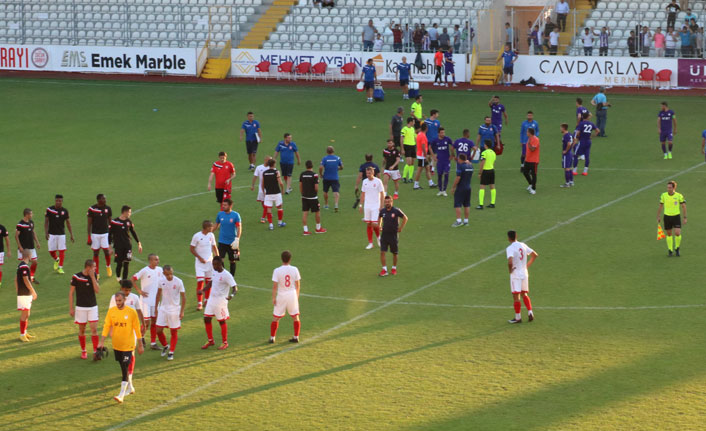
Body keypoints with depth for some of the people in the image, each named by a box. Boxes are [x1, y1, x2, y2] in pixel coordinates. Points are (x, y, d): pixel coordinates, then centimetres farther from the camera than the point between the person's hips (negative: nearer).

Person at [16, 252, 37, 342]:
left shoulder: (21, 265, 12)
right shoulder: (24, 266, -18)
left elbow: (16, 279, 18)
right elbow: (26, 281, -20)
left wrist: (17, 290, 24)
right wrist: (33, 291, -15)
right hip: (24, 294, -10)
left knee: (26, 314, 16)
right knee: (24, 314, -6)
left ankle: (25, 332, 24)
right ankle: (22, 335, -3)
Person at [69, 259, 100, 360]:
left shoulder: (93, 275, 0)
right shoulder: (76, 277, -10)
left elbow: (97, 290, -9)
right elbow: (71, 293, -3)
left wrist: (92, 277, -16)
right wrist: (71, 308, -4)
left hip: (93, 306, 2)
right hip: (81, 307, -2)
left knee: (94, 329, -7)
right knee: (82, 330, 7)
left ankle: (96, 351, -5)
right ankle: (83, 351, 22)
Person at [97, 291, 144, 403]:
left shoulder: (131, 312, -10)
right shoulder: (111, 311, 0)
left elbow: (137, 329, -3)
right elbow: (106, 326, 1)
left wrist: (140, 345, 1)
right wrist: (102, 341, -8)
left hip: (128, 345, -4)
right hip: (116, 345, 4)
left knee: (125, 369, -10)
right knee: (123, 368, 16)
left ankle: (121, 395, -13)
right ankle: (130, 387, 36)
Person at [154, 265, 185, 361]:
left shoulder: (178, 282, -15)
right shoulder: (161, 281, -4)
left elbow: (183, 297, -8)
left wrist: (182, 311, -11)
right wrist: (156, 307, 14)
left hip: (174, 309, -3)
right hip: (163, 309, 3)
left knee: (174, 332, 4)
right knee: (158, 330, 1)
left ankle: (171, 352, 17)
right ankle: (165, 346, 27)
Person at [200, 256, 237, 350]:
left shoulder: (227, 275, -19)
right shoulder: (214, 272, 5)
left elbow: (235, 288, -22)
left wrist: (232, 295, -42)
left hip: (221, 301, -7)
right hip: (211, 299, 7)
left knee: (222, 321, 3)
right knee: (206, 319, 8)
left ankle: (225, 343, 17)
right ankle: (210, 341, 23)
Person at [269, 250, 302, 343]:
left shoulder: (277, 271, -14)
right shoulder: (295, 269, -7)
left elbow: (274, 286, -13)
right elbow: (298, 285, 1)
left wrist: (273, 298, -4)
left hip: (281, 296, -2)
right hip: (292, 294, 2)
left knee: (275, 317, 9)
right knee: (295, 316, 14)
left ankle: (272, 337, 11)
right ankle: (296, 337, 16)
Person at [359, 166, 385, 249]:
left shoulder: (378, 181, -6)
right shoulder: (365, 181, 7)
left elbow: (382, 194, -3)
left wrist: (381, 206, -8)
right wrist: (361, 205, 11)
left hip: (376, 206, -4)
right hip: (367, 206, 4)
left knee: (374, 224, -12)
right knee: (368, 224, 3)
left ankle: (378, 237, 17)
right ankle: (370, 243, 11)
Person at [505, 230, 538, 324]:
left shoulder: (510, 249, -16)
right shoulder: (523, 245, 5)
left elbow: (510, 262, -31)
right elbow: (534, 255, 11)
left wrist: (510, 270, -12)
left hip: (515, 275, -6)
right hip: (525, 273, 7)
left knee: (516, 297, 1)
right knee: (524, 294, 20)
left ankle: (518, 318, 6)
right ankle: (530, 312, 8)